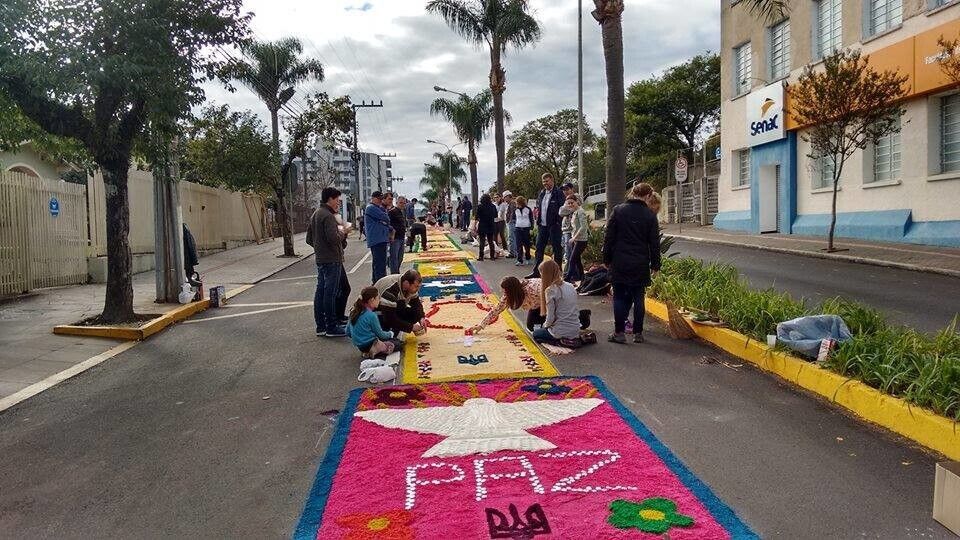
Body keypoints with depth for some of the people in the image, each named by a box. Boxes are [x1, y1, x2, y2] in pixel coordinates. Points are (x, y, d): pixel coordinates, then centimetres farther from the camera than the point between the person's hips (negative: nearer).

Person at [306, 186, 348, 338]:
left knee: (320, 291, 12)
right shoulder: (328, 216, -16)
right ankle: (332, 327, 0)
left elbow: (309, 238, 19)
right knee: (330, 293, -5)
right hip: (332, 260, -10)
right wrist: (343, 232, -8)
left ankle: (320, 326, 18)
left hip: (320, 259, 10)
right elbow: (334, 238, -25)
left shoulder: (315, 214, 15)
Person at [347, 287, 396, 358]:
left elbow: (348, 331, 10)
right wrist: (390, 334, 12)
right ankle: (375, 351, -14)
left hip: (359, 346, 9)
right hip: (369, 345, -8)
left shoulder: (354, 311, 2)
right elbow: (380, 334, -8)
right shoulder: (371, 315, -20)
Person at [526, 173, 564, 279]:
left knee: (557, 248, 2)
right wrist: (537, 210, 6)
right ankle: (536, 271, 15)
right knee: (539, 248, 9)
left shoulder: (558, 193, -8)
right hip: (542, 225, 7)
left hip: (554, 225, -7)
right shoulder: (542, 193, 14)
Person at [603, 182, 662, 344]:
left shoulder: (618, 210, -2)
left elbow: (609, 237, -1)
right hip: (640, 264, 1)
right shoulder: (650, 216, -1)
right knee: (638, 298, 8)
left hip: (620, 263, 0)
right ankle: (638, 333, 12)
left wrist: (607, 259, 6)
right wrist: (655, 265, 11)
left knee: (620, 297, 5)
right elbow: (654, 243, 2)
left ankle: (619, 332, 6)